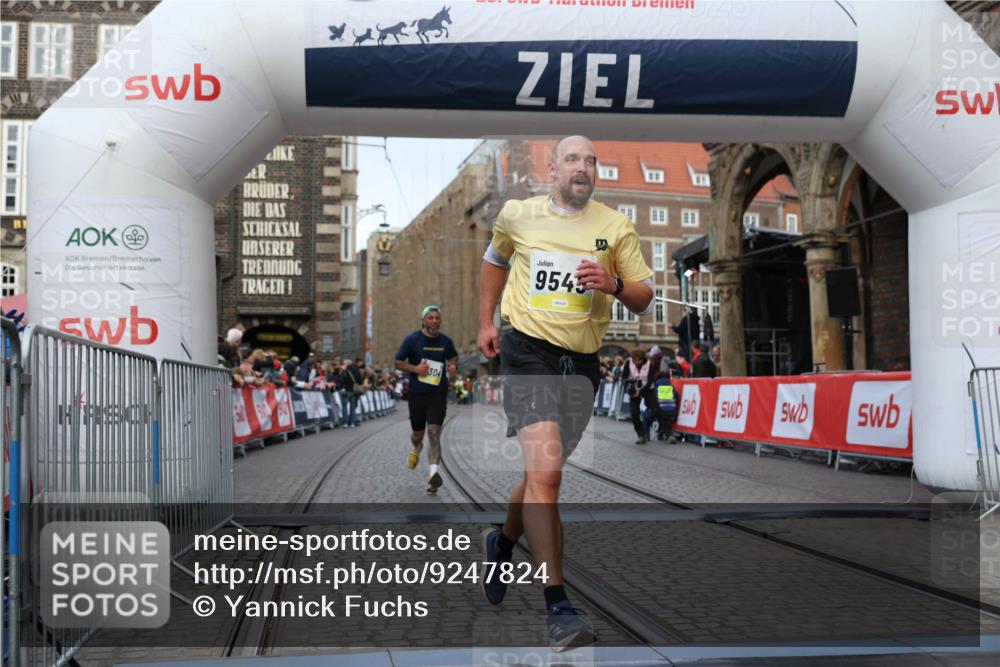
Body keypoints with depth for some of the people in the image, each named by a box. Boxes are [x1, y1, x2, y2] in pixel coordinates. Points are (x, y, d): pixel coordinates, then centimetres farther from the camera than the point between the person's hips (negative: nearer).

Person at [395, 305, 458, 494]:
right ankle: (416, 449, 51)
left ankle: (433, 473, -20)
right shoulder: (412, 340, -3)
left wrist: (452, 365, 0)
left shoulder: (446, 341, 5)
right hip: (417, 393, 0)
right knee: (417, 433, 14)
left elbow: (453, 357, 24)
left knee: (434, 432, -13)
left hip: (438, 393, 0)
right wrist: (415, 368, -16)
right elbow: (398, 363, 1)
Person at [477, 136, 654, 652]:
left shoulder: (615, 227, 4)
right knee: (545, 470, -19)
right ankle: (558, 607, -14)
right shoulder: (517, 215, 5)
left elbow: (645, 300, 5)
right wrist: (486, 322, 18)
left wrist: (614, 285, -15)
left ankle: (501, 542, 45)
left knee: (542, 474, 13)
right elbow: (495, 259, 25)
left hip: (582, 362, 3)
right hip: (527, 352, -3)